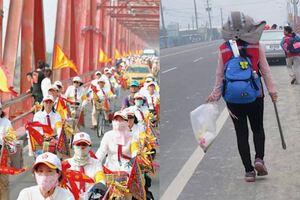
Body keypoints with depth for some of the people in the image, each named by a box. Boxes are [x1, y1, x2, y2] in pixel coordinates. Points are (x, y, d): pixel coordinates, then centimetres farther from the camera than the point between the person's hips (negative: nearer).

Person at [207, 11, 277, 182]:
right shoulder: (256, 46, -5)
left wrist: (215, 95, 13)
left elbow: (219, 75, 2)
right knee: (258, 129, 17)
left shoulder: (223, 49, -2)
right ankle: (259, 158, -4)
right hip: (255, 97, -1)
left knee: (241, 133, 8)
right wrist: (272, 90, 7)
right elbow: (265, 70, -1)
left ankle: (249, 171, 8)